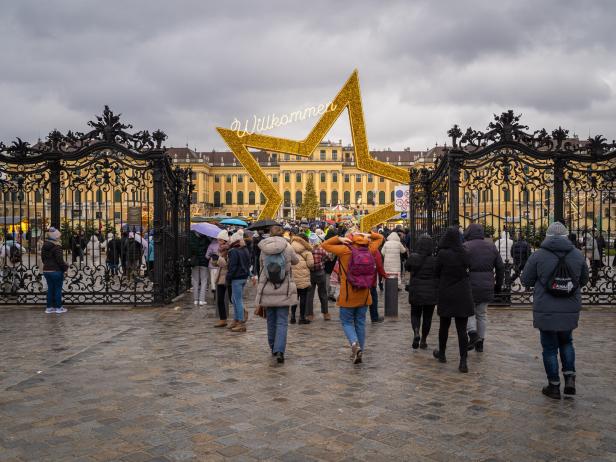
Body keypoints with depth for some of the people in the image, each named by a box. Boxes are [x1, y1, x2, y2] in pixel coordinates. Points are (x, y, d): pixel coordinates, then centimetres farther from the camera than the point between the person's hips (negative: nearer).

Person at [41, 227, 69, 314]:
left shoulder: (44, 246, 8)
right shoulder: (56, 247, -17)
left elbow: (43, 258, 16)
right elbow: (60, 260, -20)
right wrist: (65, 267, -6)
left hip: (46, 270, 7)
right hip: (56, 271, -7)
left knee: (50, 288, 14)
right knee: (58, 289, 3)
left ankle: (49, 307, 17)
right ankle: (58, 307, 8)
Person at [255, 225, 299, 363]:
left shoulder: (263, 250, -2)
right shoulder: (287, 248, -7)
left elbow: (261, 269, 5)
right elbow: (296, 261, 11)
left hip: (267, 291, 2)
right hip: (284, 291, -2)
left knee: (271, 321, 16)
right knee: (282, 322, 1)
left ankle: (274, 348, 28)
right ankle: (279, 351, -11)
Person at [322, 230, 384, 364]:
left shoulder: (345, 250, -13)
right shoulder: (369, 251, -3)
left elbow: (325, 245, -3)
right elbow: (380, 238, 14)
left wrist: (339, 239, -7)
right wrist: (369, 235, -1)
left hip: (348, 295, -3)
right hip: (364, 295, 4)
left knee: (347, 322, 7)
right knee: (360, 323, 13)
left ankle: (354, 343, -17)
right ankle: (360, 351, 18)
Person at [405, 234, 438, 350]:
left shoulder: (413, 258, -11)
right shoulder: (435, 260, -13)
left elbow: (407, 268, 7)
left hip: (415, 292, 0)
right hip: (431, 293, 0)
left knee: (415, 314, 15)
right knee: (427, 317, 14)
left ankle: (416, 332, -12)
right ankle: (423, 340, 19)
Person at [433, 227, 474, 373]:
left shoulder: (442, 254, -12)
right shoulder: (464, 254, -3)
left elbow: (436, 273, -2)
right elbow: (468, 270, 5)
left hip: (446, 295, -2)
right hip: (463, 296, 2)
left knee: (444, 325, 16)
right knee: (462, 329, 2)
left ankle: (441, 354, 32)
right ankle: (463, 362, -4)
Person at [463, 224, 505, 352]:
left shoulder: (465, 247, -8)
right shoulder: (491, 247, 8)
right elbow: (500, 267, 12)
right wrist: (498, 284, 21)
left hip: (470, 286, -4)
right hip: (486, 287, 5)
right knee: (482, 313, 15)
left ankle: (472, 333, -12)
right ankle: (480, 342, 19)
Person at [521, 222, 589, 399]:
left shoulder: (538, 255, -10)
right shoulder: (578, 255, -1)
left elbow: (526, 280, -2)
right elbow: (583, 281, 11)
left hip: (546, 311, -3)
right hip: (570, 310, 3)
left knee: (550, 348, 8)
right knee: (566, 343, 24)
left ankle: (554, 386, 14)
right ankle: (570, 378, 11)